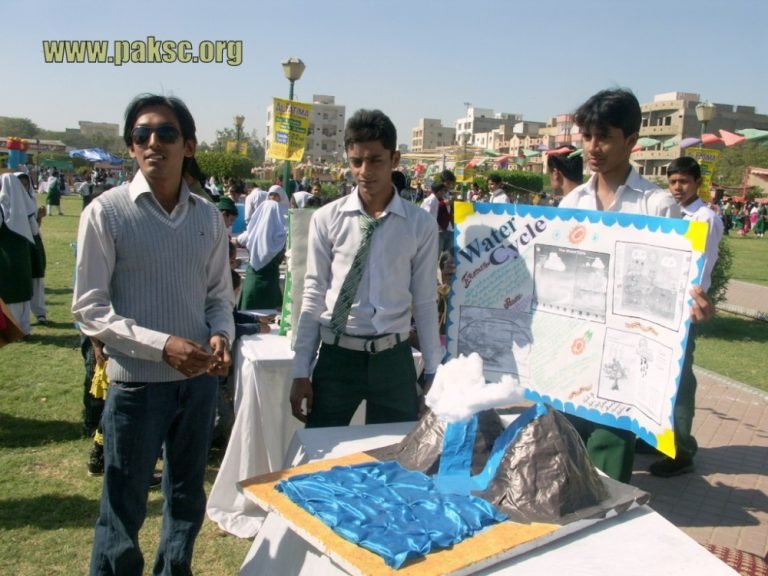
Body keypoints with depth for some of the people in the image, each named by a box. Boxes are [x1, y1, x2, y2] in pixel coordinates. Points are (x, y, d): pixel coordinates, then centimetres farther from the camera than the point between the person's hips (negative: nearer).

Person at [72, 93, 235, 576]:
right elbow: (89, 308, -10)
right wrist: (162, 346, -20)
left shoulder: (208, 216, 3)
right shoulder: (106, 212, -9)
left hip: (200, 379, 4)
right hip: (138, 382, -4)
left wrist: (221, 335, -10)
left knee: (188, 500, 20)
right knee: (124, 511, 8)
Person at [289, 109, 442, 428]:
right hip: (337, 356, 0)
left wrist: (433, 371, 6)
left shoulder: (421, 224, -2)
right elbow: (313, 296, 0)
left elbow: (425, 301, 3)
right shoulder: (327, 219, -3)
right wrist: (301, 371, 1)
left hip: (393, 358, 1)